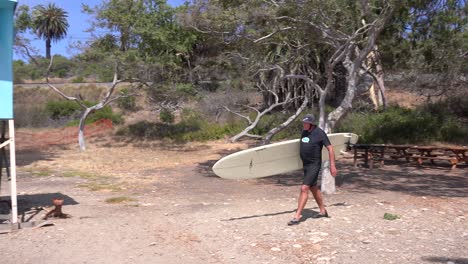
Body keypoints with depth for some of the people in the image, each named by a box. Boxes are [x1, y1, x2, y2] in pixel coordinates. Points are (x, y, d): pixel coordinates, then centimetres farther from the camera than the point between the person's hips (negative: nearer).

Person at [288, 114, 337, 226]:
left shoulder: (319, 133, -14)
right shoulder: (304, 132, 7)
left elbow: (330, 148, -11)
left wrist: (332, 166, -13)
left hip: (314, 165, -8)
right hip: (306, 165, 8)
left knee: (304, 188, -14)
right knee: (313, 188, 18)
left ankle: (297, 216, -13)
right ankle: (323, 211, 35)